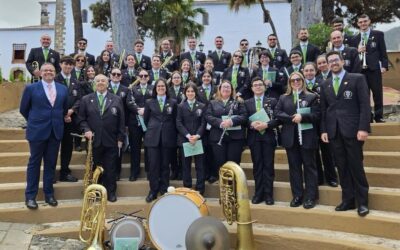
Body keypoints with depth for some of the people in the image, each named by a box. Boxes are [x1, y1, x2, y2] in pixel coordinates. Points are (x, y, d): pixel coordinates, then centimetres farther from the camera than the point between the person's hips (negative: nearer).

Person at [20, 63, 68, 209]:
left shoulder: (63, 89, 6)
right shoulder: (31, 88, -3)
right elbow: (23, 109, 5)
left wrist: (57, 121, 12)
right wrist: (35, 121, 10)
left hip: (55, 131, 3)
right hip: (38, 131, -3)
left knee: (51, 164, 10)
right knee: (34, 163, 5)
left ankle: (49, 194, 20)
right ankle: (30, 196, 14)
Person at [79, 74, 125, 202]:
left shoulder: (117, 99, 6)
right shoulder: (86, 99, 8)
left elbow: (121, 121, 4)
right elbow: (82, 119, 7)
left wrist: (120, 138, -2)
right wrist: (86, 130, -11)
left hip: (111, 142, 0)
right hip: (93, 141, 1)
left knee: (110, 169, 5)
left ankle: (111, 193, 17)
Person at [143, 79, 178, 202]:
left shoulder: (173, 102, 7)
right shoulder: (149, 102, 9)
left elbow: (175, 120, 9)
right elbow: (146, 119, 14)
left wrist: (170, 133, 5)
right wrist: (152, 129, 10)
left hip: (168, 138, 0)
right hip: (153, 137, 0)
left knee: (165, 165, 6)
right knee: (153, 164, -2)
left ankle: (164, 190, 17)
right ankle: (153, 191, 8)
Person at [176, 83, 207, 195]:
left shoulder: (202, 106, 7)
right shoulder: (181, 106, 8)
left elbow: (203, 123, 1)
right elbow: (179, 123, -1)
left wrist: (197, 135, -15)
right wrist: (188, 135, -14)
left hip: (199, 139, 0)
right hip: (184, 139, 0)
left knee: (200, 165, 1)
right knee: (186, 165, 5)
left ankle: (200, 190, 7)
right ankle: (187, 189, 13)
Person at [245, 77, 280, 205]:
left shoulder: (272, 101, 6)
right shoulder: (247, 103, 11)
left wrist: (267, 124, -17)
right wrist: (252, 124, -15)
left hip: (268, 136, -1)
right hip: (254, 137, 1)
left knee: (268, 165, 1)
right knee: (257, 166, 6)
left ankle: (268, 194, 8)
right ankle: (258, 193, 14)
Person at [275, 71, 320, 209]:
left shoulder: (312, 97, 3)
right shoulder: (283, 98, 12)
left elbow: (316, 115, -5)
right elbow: (277, 113, 0)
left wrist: (302, 117, -20)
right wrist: (291, 118, -13)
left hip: (307, 137, -3)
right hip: (290, 137, 3)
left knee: (309, 166, 3)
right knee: (294, 166, 8)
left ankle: (310, 197, 9)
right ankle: (297, 196, 16)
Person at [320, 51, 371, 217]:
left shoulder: (357, 79, 2)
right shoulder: (325, 85, 15)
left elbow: (365, 105, -5)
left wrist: (363, 128, -14)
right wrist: (323, 130, 4)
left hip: (352, 130, -4)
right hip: (334, 132, 4)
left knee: (356, 167, -1)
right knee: (342, 168, 6)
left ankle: (362, 202, 10)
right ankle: (348, 200, 14)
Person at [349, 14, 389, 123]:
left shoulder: (378, 34, 7)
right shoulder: (354, 39, 14)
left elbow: (383, 52, 2)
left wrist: (384, 66, -7)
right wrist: (357, 51, -9)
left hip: (374, 69, -2)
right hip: (360, 70, 2)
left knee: (378, 93, 0)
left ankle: (378, 116, 8)